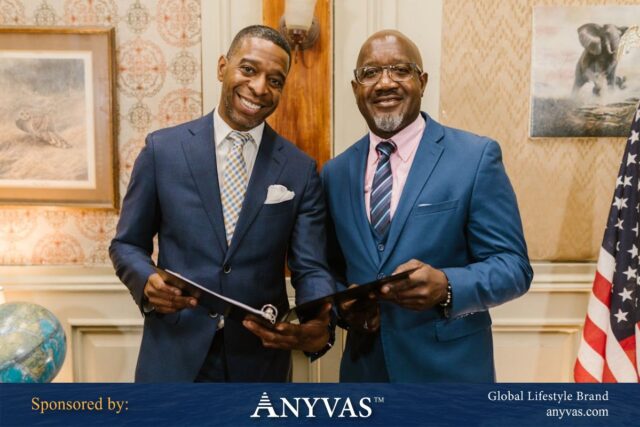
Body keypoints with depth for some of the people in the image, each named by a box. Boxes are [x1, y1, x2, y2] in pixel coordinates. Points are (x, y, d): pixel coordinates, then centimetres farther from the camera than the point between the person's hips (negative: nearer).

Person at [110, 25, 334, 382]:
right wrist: (147, 283, -18)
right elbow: (127, 244, 4)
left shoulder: (300, 170, -2)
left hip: (260, 359, 1)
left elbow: (311, 269, -5)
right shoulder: (163, 149, -3)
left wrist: (319, 327, -26)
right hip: (173, 355, 0)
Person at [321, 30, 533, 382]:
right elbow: (332, 268, 10)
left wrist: (446, 286, -28)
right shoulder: (335, 172, 3)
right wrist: (344, 305, -10)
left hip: (450, 369, -3)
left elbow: (513, 265, -10)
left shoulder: (476, 156, -9)